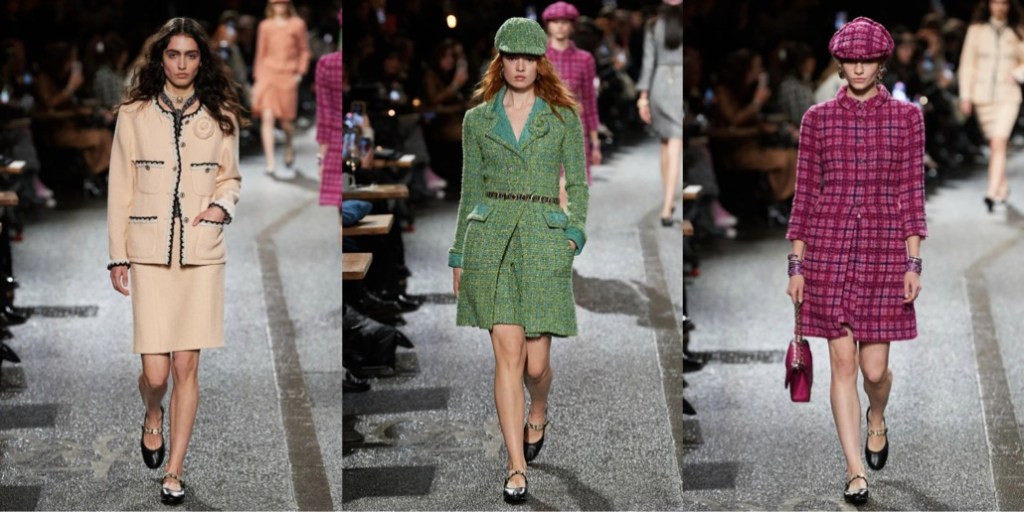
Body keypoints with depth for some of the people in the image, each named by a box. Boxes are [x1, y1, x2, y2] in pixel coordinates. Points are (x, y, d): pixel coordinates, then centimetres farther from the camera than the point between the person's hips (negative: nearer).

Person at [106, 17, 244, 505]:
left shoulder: (221, 117, 6)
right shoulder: (134, 115, 3)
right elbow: (121, 187, 5)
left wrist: (224, 205, -6)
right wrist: (118, 256, 3)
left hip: (202, 254, 1)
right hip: (150, 254, -1)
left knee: (186, 367, -1)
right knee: (156, 372, -5)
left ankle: (173, 472, 11)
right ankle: (153, 418, 32)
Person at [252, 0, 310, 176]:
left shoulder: (297, 24, 5)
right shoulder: (265, 26, 8)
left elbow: (304, 50, 9)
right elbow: (260, 53, 13)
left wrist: (300, 72, -1)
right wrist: (257, 79, 11)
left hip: (287, 76, -1)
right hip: (267, 74, 1)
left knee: (286, 120, 3)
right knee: (267, 117, -11)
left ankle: (289, 146, 37)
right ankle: (270, 161, -11)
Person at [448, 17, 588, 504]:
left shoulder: (564, 117, 6)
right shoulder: (478, 119, 9)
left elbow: (577, 183, 9)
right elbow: (470, 190, 14)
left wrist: (574, 234, -6)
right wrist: (458, 257, 12)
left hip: (543, 243, 0)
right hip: (490, 239, 0)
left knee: (536, 361, 1)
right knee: (507, 354, -8)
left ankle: (538, 414, 37)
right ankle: (516, 469, -5)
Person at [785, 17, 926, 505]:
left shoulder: (907, 117, 3)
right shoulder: (817, 118, 4)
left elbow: (913, 193, 2)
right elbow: (805, 193, 5)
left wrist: (913, 263, -4)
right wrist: (796, 264, 2)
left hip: (884, 250, 0)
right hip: (828, 249, 0)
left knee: (875, 367, 2)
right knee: (843, 363, -1)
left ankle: (876, 420, 37)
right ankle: (855, 471, 5)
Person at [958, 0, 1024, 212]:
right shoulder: (976, 30, 4)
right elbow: (967, 63, 4)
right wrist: (965, 96, -1)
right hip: (982, 95, 2)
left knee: (999, 143, -15)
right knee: (994, 145, 10)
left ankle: (992, 193, -21)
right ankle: (1003, 186, 28)